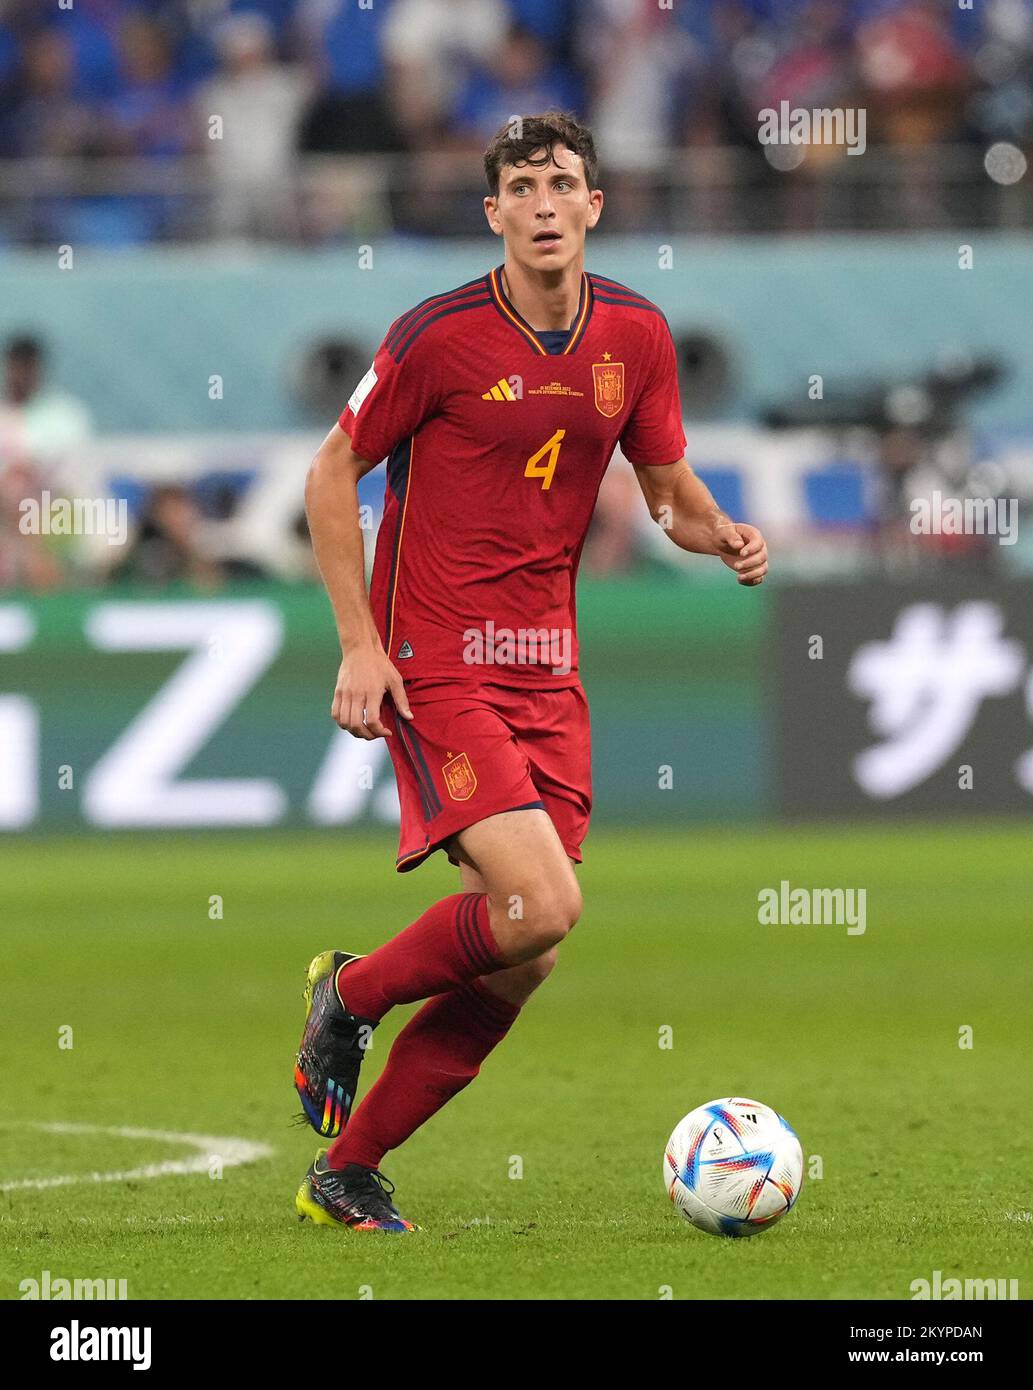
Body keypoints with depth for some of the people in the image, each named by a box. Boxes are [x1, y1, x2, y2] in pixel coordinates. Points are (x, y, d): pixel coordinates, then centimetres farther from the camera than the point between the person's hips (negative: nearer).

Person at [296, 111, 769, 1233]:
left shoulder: (635, 333, 5)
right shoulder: (439, 336, -10)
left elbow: (667, 487, 17)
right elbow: (332, 475, -2)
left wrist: (720, 534, -7)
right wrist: (360, 643, -9)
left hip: (547, 671, 6)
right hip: (435, 666, -6)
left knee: (519, 965, 2)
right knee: (540, 907, -22)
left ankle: (345, 1177, 16)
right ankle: (350, 993, 6)